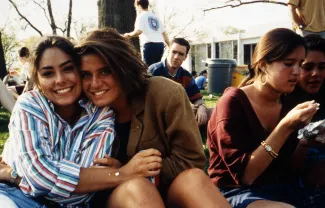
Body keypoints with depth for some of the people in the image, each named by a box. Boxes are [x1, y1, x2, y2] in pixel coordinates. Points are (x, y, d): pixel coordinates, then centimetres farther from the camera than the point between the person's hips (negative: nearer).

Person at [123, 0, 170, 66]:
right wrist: (170, 46, 22)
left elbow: (138, 32, -14)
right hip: (160, 44, 7)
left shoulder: (141, 16, 1)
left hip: (150, 45, -7)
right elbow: (164, 33, 19)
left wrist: (129, 35, 4)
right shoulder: (155, 17, 21)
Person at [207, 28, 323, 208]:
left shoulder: (286, 103, 6)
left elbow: (290, 168, 9)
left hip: (284, 190, 6)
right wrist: (285, 127, -24)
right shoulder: (233, 102, -13)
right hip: (239, 192, -6)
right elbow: (244, 175, -20)